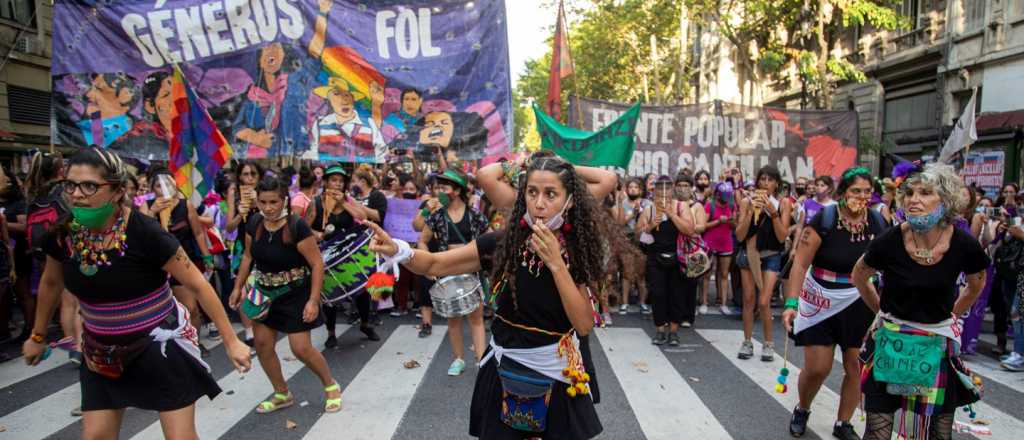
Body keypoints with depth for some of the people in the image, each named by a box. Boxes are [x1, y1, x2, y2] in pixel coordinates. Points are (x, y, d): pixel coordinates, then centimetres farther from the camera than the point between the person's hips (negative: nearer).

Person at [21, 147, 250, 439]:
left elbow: (198, 285, -18)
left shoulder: (144, 233, -24)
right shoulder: (62, 234, -9)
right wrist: (38, 336, 24)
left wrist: (230, 340, -16)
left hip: (161, 346, -5)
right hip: (103, 354, 5)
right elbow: (51, 283, 13)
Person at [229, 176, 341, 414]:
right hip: (265, 292, 6)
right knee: (262, 343, 8)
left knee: (301, 348, -6)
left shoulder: (297, 227, -23)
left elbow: (317, 263, -20)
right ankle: (282, 394, 27)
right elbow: (248, 256, 11)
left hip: (295, 293, -6)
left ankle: (331, 386, 19)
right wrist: (238, 287, 9)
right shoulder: (254, 223, -5)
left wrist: (314, 300, -24)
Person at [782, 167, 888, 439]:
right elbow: (800, 263, -17)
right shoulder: (824, 219, -16)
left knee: (856, 368, 9)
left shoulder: (878, 223, -4)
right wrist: (791, 303, -24)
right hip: (820, 302, -3)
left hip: (859, 304, 4)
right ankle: (801, 410, 31)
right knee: (816, 369, 0)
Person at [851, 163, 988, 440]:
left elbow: (977, 284, 13)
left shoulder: (964, 245, -11)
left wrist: (950, 315, 10)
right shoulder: (889, 242, -16)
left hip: (938, 348, 2)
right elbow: (859, 277, 5)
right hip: (891, 345, -2)